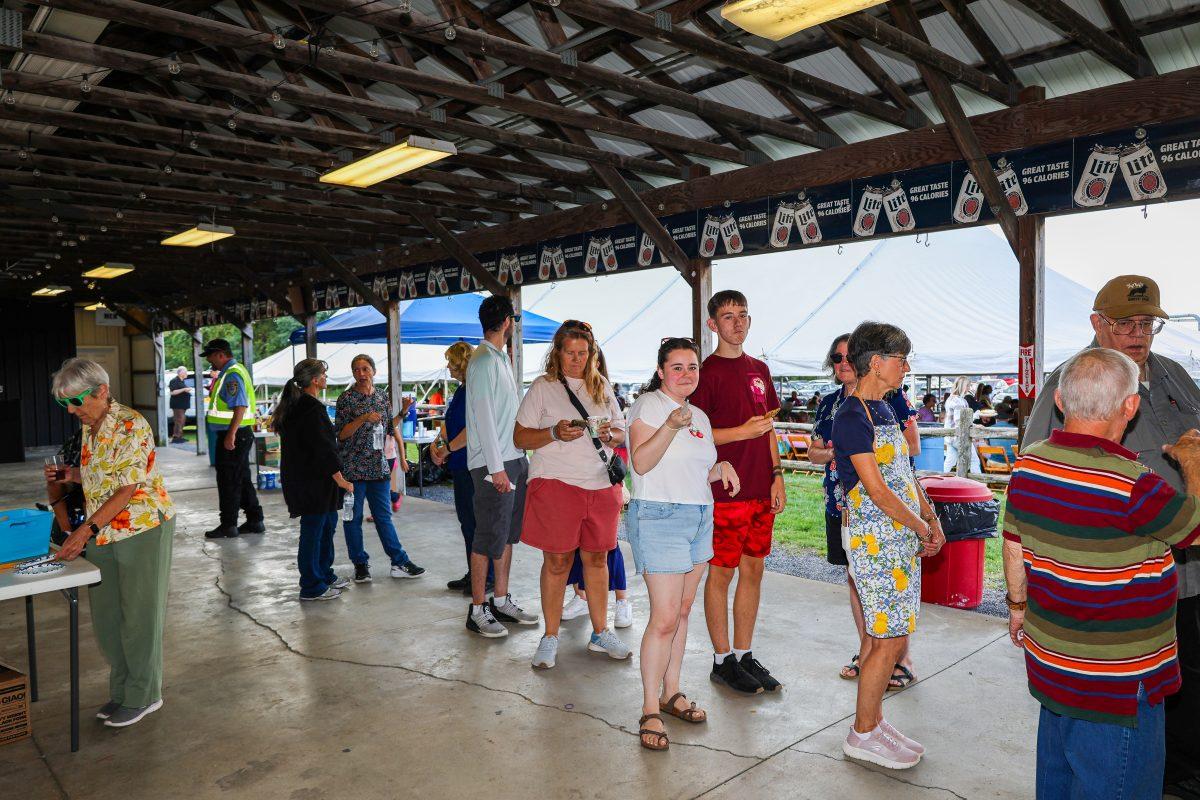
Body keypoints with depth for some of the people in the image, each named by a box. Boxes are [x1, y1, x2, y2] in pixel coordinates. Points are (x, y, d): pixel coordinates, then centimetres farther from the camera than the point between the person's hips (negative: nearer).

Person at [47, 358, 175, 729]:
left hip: (142, 528, -8)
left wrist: (86, 529, -29)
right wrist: (68, 475, 4)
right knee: (106, 617, 14)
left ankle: (142, 696, 17)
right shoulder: (90, 428, 9)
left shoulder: (131, 425, -18)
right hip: (102, 534, 9)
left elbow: (127, 488, -24)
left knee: (138, 616, 3)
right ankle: (121, 690, 30)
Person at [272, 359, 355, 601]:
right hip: (312, 481, -10)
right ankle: (312, 587, 8)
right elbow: (323, 449, -22)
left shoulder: (292, 406, 13)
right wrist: (340, 479, -16)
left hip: (297, 477, 10)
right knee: (313, 530, -1)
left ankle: (325, 574, 32)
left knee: (328, 524, 20)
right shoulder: (312, 409, -20)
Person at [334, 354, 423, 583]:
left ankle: (400, 562, 12)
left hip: (379, 467, 4)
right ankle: (360, 564, 16)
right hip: (353, 467, -4)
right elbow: (341, 434, -9)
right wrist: (363, 419, -21)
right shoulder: (346, 398, -5)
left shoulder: (382, 398, 10)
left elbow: (391, 428, 18)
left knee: (384, 516, 9)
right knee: (353, 518, 4)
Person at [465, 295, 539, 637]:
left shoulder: (501, 359, 18)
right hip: (494, 463, -9)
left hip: (514, 459, 9)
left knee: (507, 534, 14)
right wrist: (497, 467, -19)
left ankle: (501, 601, 23)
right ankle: (478, 611, 6)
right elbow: (482, 416, -17)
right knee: (489, 538, -4)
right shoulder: (483, 361, -12)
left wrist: (521, 458, 17)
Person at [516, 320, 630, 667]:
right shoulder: (543, 387, 2)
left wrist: (608, 434, -5)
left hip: (600, 485, 4)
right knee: (557, 561, 1)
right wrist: (555, 433, -17)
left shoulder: (602, 386, 14)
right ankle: (550, 637, 14)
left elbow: (622, 433, 18)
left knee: (597, 559, 10)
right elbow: (519, 437, 0)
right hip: (555, 484, -3)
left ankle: (600, 632, 22)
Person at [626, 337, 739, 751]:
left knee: (682, 611, 12)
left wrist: (721, 468, 5)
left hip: (700, 518, 8)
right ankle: (650, 711, 3)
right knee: (665, 618, -8)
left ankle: (671, 693, 25)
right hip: (660, 517, -8)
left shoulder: (699, 416, 17)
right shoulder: (649, 404, -8)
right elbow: (641, 462, -20)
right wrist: (671, 425, -32)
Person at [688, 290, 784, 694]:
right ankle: (722, 659, 16)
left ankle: (745, 655, 25)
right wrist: (742, 431, -18)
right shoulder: (707, 372, -7)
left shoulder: (759, 369, 14)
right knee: (722, 572, 2)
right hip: (725, 491, -7)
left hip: (761, 490, 7)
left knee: (753, 570, 12)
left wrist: (776, 474, 12)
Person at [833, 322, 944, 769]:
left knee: (894, 636, 13)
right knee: (889, 639, -3)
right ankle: (862, 735, 11)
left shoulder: (885, 409, 14)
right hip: (875, 539, -9)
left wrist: (932, 519, 10)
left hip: (902, 538, 9)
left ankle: (873, 721, 26)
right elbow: (876, 488, -18)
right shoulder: (852, 416, -15)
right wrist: (921, 528, -7)